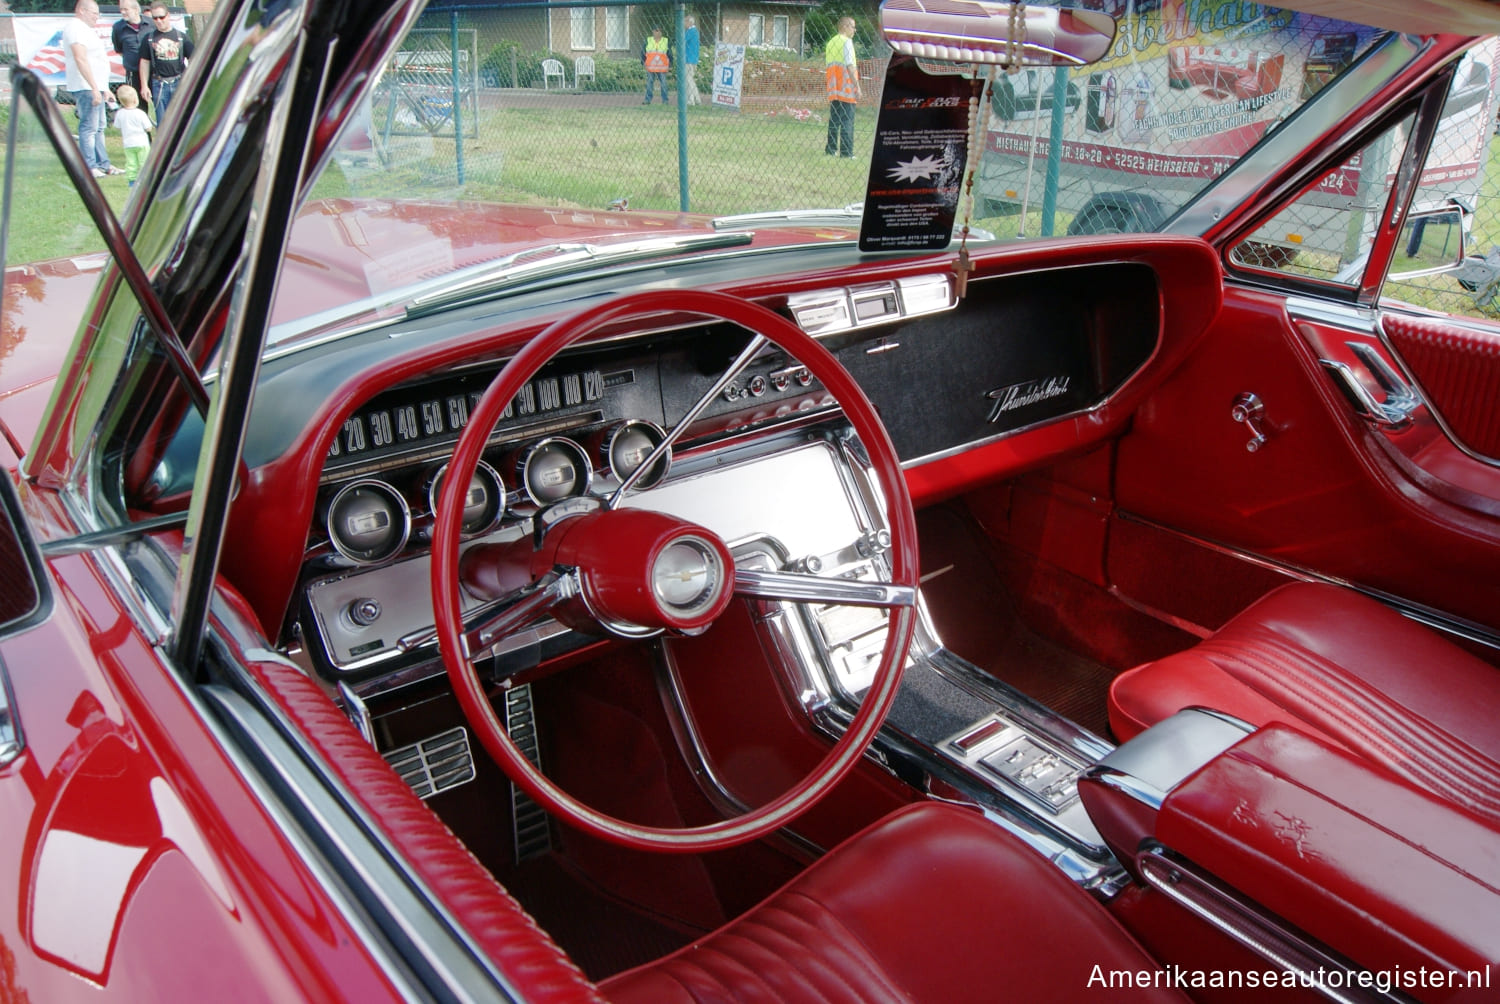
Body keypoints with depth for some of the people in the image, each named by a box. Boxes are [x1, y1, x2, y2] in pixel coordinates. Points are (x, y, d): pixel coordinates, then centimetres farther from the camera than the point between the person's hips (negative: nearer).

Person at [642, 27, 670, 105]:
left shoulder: (666, 41, 8)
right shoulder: (648, 41, 8)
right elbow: (643, 52, 13)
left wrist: (670, 65, 7)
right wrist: (643, 62, 7)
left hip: (662, 68, -1)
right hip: (650, 67, 1)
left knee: (664, 84, -2)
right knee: (649, 84, 1)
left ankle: (665, 100, 5)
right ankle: (648, 99, 6)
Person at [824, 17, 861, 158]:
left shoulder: (830, 42, 18)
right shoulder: (846, 41, -6)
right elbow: (850, 66, -14)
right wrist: (857, 86, -14)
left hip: (833, 88, 8)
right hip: (846, 86, -8)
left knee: (834, 118, 12)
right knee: (847, 120, -8)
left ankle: (830, 149, 11)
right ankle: (846, 152, -12)